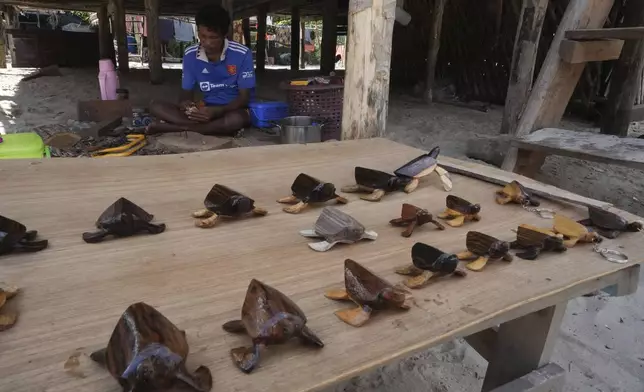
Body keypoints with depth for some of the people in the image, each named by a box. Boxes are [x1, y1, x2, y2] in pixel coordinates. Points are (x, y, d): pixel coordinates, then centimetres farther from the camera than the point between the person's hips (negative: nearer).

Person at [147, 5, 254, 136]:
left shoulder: (242, 54, -13)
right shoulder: (190, 55, -2)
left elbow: (244, 97, -12)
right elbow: (187, 92, 5)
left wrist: (216, 111, -29)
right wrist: (185, 103, -21)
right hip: (206, 108, 3)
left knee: (237, 119, -41)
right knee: (156, 106, -13)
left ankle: (174, 127, -24)